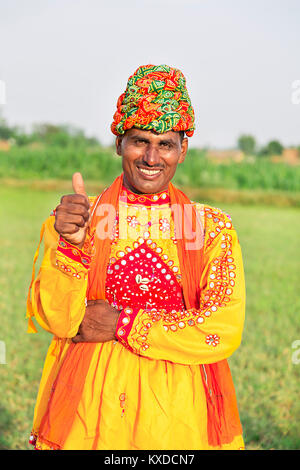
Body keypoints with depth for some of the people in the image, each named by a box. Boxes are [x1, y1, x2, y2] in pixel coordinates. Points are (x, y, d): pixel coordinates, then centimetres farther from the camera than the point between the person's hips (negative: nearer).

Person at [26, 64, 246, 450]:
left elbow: (225, 331, -10)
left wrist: (122, 324, -12)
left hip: (177, 409, 0)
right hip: (91, 403, 0)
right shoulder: (78, 216, 0)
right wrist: (71, 245, -23)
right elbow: (55, 319, -7)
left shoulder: (212, 228, -1)